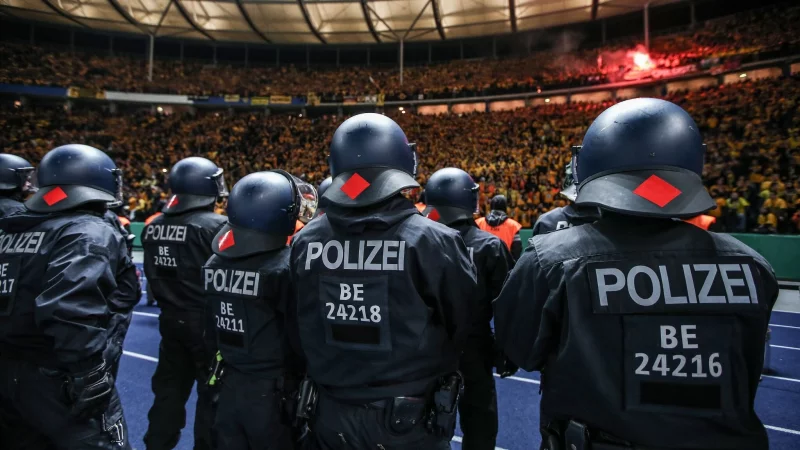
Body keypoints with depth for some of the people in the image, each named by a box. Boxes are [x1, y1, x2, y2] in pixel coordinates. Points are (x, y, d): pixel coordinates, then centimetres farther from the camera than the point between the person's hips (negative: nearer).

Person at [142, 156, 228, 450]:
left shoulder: (153, 227, 3)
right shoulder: (217, 226, -19)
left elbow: (153, 276, 12)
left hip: (171, 319, 7)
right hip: (207, 321, -6)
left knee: (169, 387, 20)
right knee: (211, 391, 8)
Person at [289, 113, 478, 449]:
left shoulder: (305, 242, -11)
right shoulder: (432, 242, -22)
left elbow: (296, 329, 1)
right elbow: (463, 327, -8)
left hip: (333, 417, 3)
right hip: (411, 420, -2)